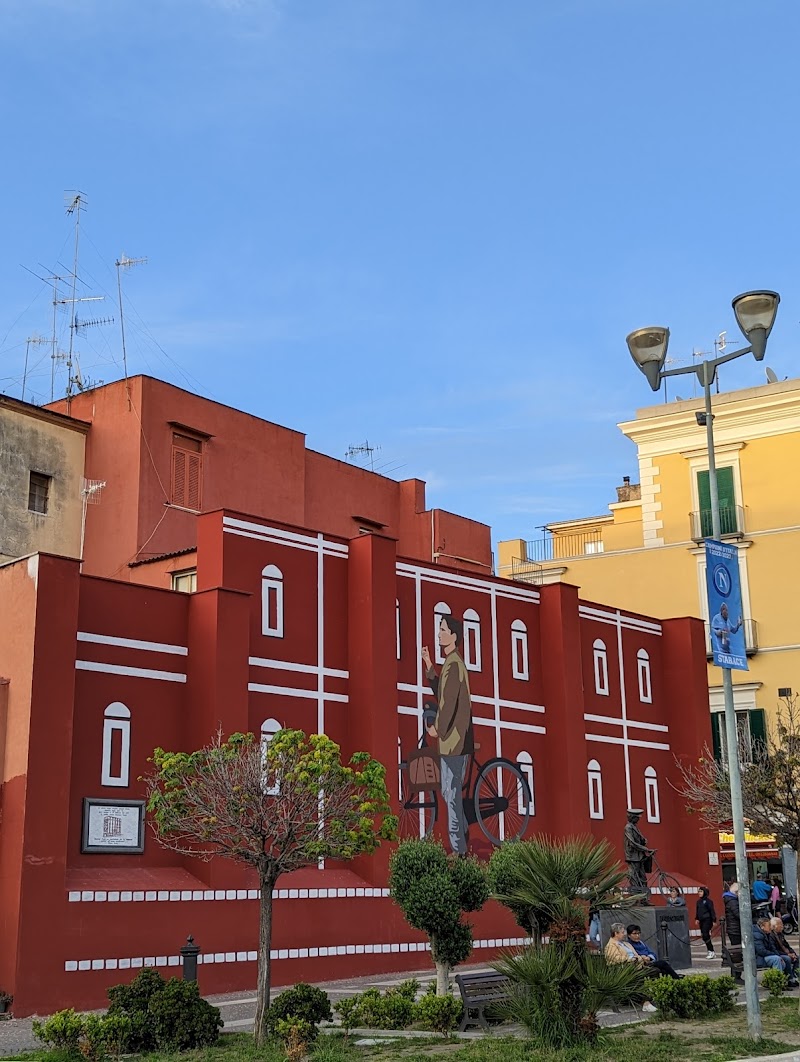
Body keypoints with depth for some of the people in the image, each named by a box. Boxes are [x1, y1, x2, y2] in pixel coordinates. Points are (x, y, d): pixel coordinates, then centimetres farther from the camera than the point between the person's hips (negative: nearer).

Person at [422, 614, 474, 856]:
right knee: (450, 791, 18)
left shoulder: (453, 665, -17)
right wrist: (429, 667, 17)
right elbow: (441, 694, 20)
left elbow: (449, 702, -20)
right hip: (456, 738, 10)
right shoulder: (453, 663, 15)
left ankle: (458, 850, 0)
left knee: (451, 793, -5)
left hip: (454, 739, -10)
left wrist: (437, 728, -8)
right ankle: (462, 837, 25)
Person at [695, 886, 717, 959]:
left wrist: (713, 920, -13)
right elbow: (697, 911, 20)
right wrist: (697, 918, 10)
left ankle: (711, 952, -11)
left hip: (707, 920, -8)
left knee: (706, 935, -15)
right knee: (704, 936, 7)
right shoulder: (699, 901, 14)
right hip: (701, 921, 8)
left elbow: (712, 911, -10)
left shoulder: (708, 901, -8)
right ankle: (709, 951, 14)